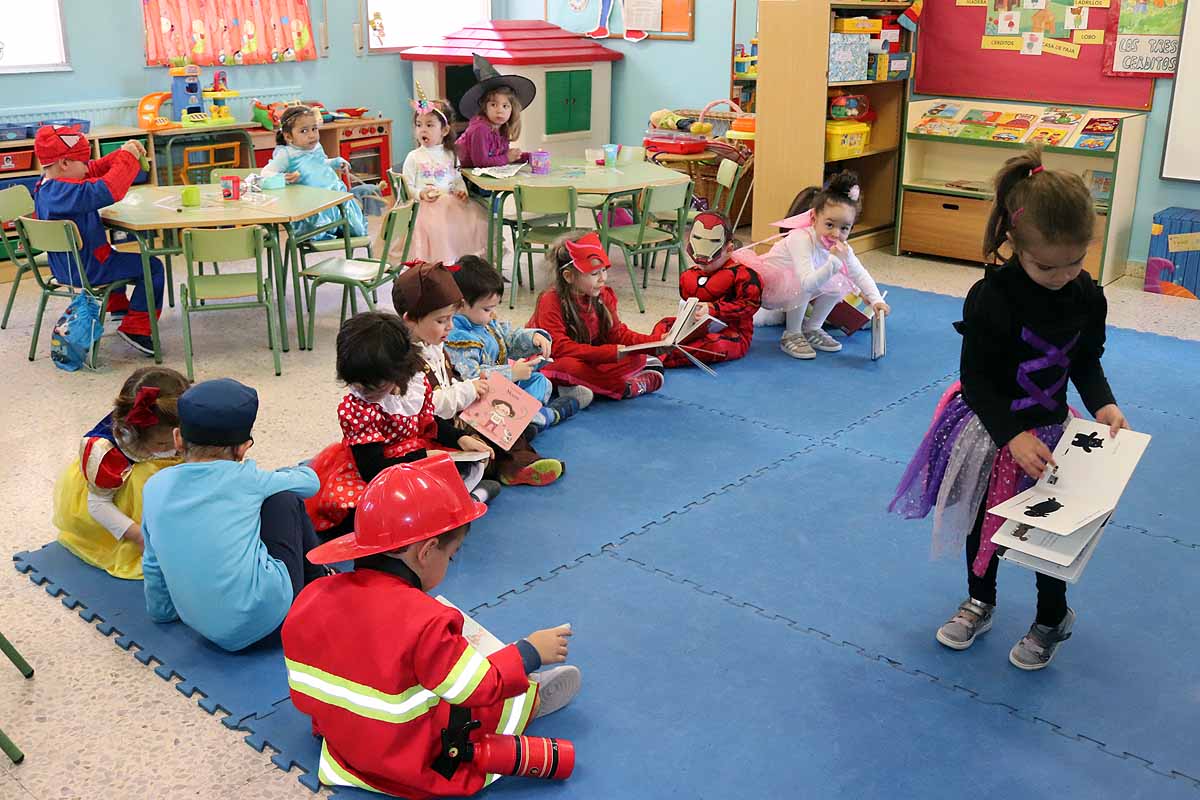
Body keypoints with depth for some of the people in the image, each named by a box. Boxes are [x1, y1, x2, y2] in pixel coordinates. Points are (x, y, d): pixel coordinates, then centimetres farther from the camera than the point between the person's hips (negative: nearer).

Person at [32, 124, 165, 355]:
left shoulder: (47, 186, 4)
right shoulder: (64, 191, -30)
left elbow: (95, 170, 10)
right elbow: (106, 190, -43)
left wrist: (123, 153, -3)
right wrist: (127, 158, -30)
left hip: (65, 265, 11)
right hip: (85, 271, -11)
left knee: (113, 256, 40)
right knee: (152, 267, -5)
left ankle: (119, 306, 57)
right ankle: (135, 328, -1)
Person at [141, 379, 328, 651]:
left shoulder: (155, 487, 8)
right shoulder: (244, 478, -2)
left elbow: (153, 565, 17)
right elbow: (309, 480, 15)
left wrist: (161, 611, 33)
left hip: (204, 626, 5)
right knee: (285, 499, 12)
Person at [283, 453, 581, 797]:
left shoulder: (311, 598, -11)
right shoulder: (423, 620, -32)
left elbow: (304, 695, 0)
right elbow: (480, 688, -21)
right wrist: (531, 652, -6)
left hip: (344, 743, 7)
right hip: (417, 763, -6)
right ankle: (532, 698, 41)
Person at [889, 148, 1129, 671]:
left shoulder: (1088, 298, -11)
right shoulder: (992, 298, -25)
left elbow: (1086, 363, 4)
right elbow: (975, 378, -21)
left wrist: (1103, 405, -15)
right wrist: (1012, 437, -30)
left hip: (1049, 430, 2)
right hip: (992, 431, -2)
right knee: (984, 520, 18)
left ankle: (1052, 620, 38)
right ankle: (980, 603, 43)